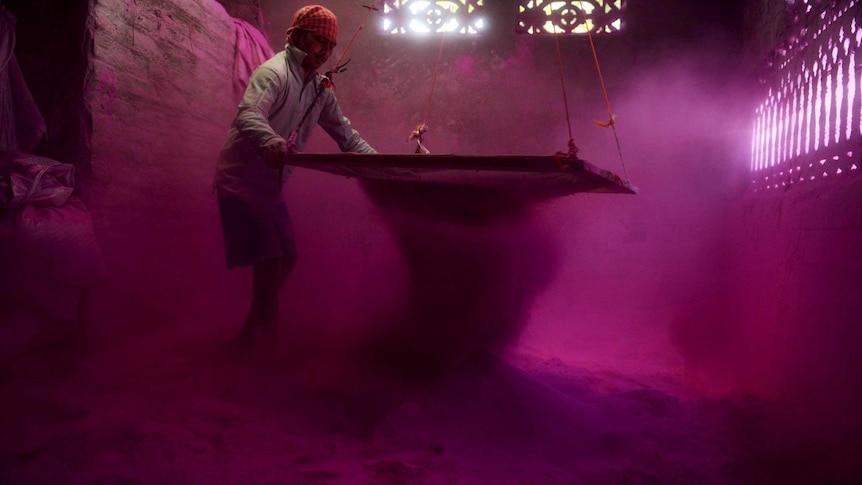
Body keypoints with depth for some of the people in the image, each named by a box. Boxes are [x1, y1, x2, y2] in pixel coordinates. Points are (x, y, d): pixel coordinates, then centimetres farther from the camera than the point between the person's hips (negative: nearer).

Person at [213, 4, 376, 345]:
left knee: (286, 259, 9)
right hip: (241, 180, -9)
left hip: (271, 185, 9)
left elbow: (345, 133, 14)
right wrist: (270, 142, -58)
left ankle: (252, 332, 22)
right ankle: (264, 330, 1)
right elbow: (247, 115, -36)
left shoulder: (320, 89, 9)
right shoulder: (274, 72, -17)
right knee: (269, 261, -14)